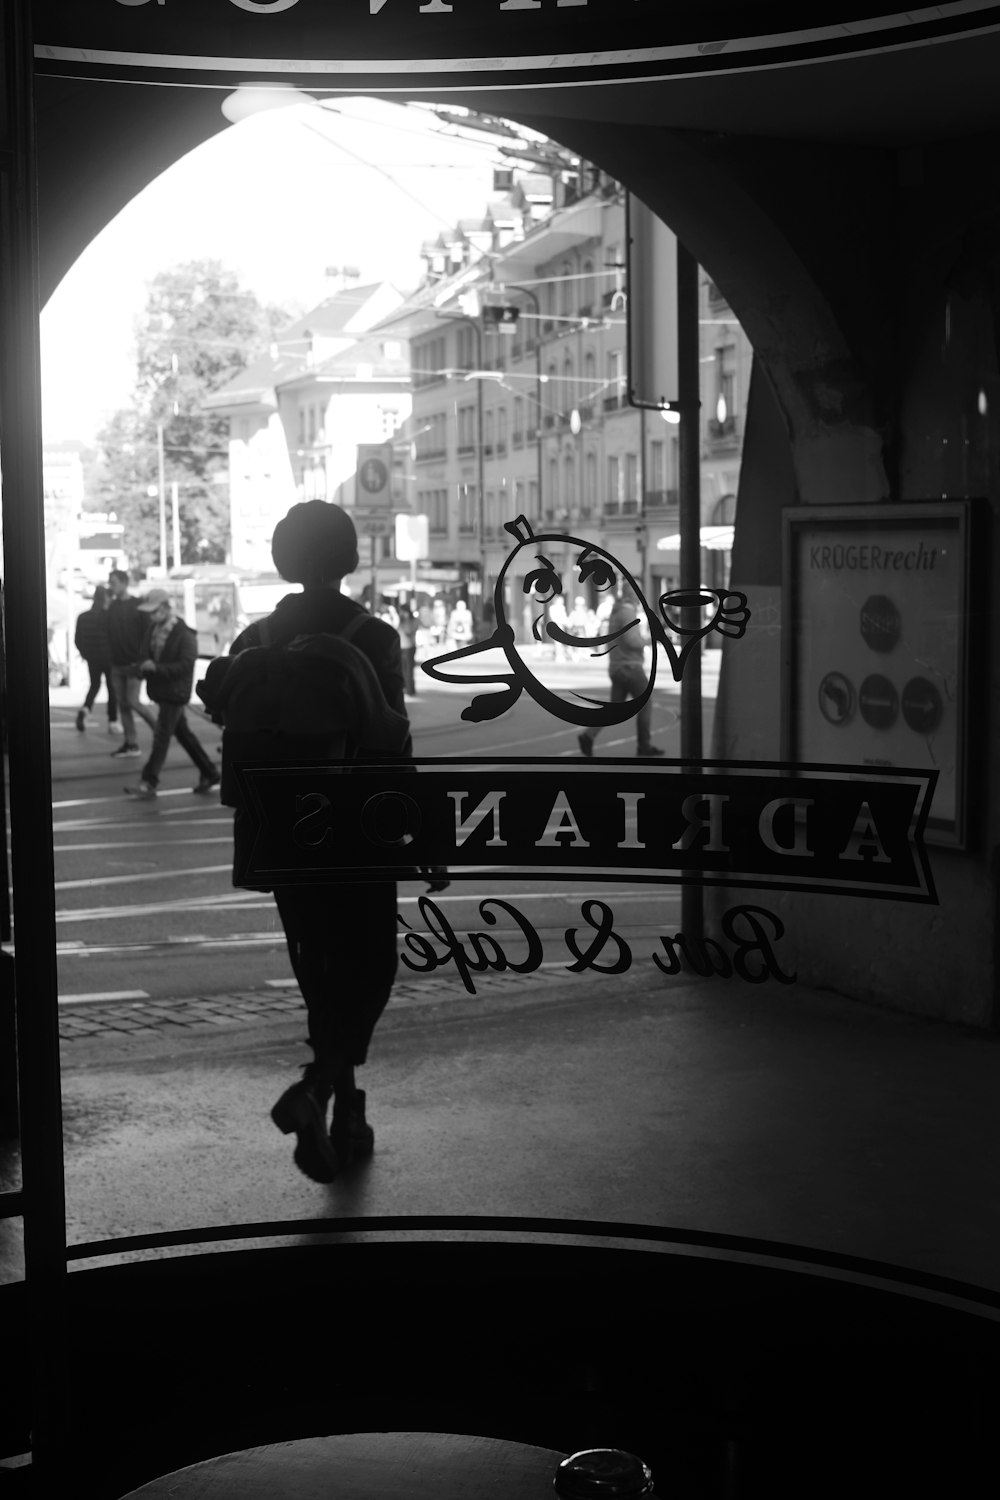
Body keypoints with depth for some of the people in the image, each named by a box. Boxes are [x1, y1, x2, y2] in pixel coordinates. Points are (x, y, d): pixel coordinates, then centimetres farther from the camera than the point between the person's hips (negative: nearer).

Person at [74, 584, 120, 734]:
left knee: (94, 685, 21)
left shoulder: (82, 617, -1)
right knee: (112, 688, 10)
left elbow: (77, 640, 2)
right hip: (109, 658, -4)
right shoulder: (109, 616, -14)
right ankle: (112, 722, 10)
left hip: (92, 659, 4)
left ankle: (85, 709, -6)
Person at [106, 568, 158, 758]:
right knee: (122, 704, 4)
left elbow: (147, 634, -10)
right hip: (117, 664, 6)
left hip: (134, 663, -6)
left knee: (132, 702, -12)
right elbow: (109, 634, 15)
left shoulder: (137, 606, -7)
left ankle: (159, 727, 9)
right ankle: (131, 744, 9)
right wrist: (110, 658, 8)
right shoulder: (112, 607, 10)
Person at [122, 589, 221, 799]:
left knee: (161, 736, -7)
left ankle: (149, 783, -3)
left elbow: (186, 665, -21)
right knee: (184, 734, 15)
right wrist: (141, 668, -9)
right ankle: (209, 774, 26)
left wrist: (156, 668, -27)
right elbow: (147, 655, 15)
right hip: (160, 690, 8)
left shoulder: (184, 635, -16)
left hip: (175, 692, -8)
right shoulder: (153, 629, 7)